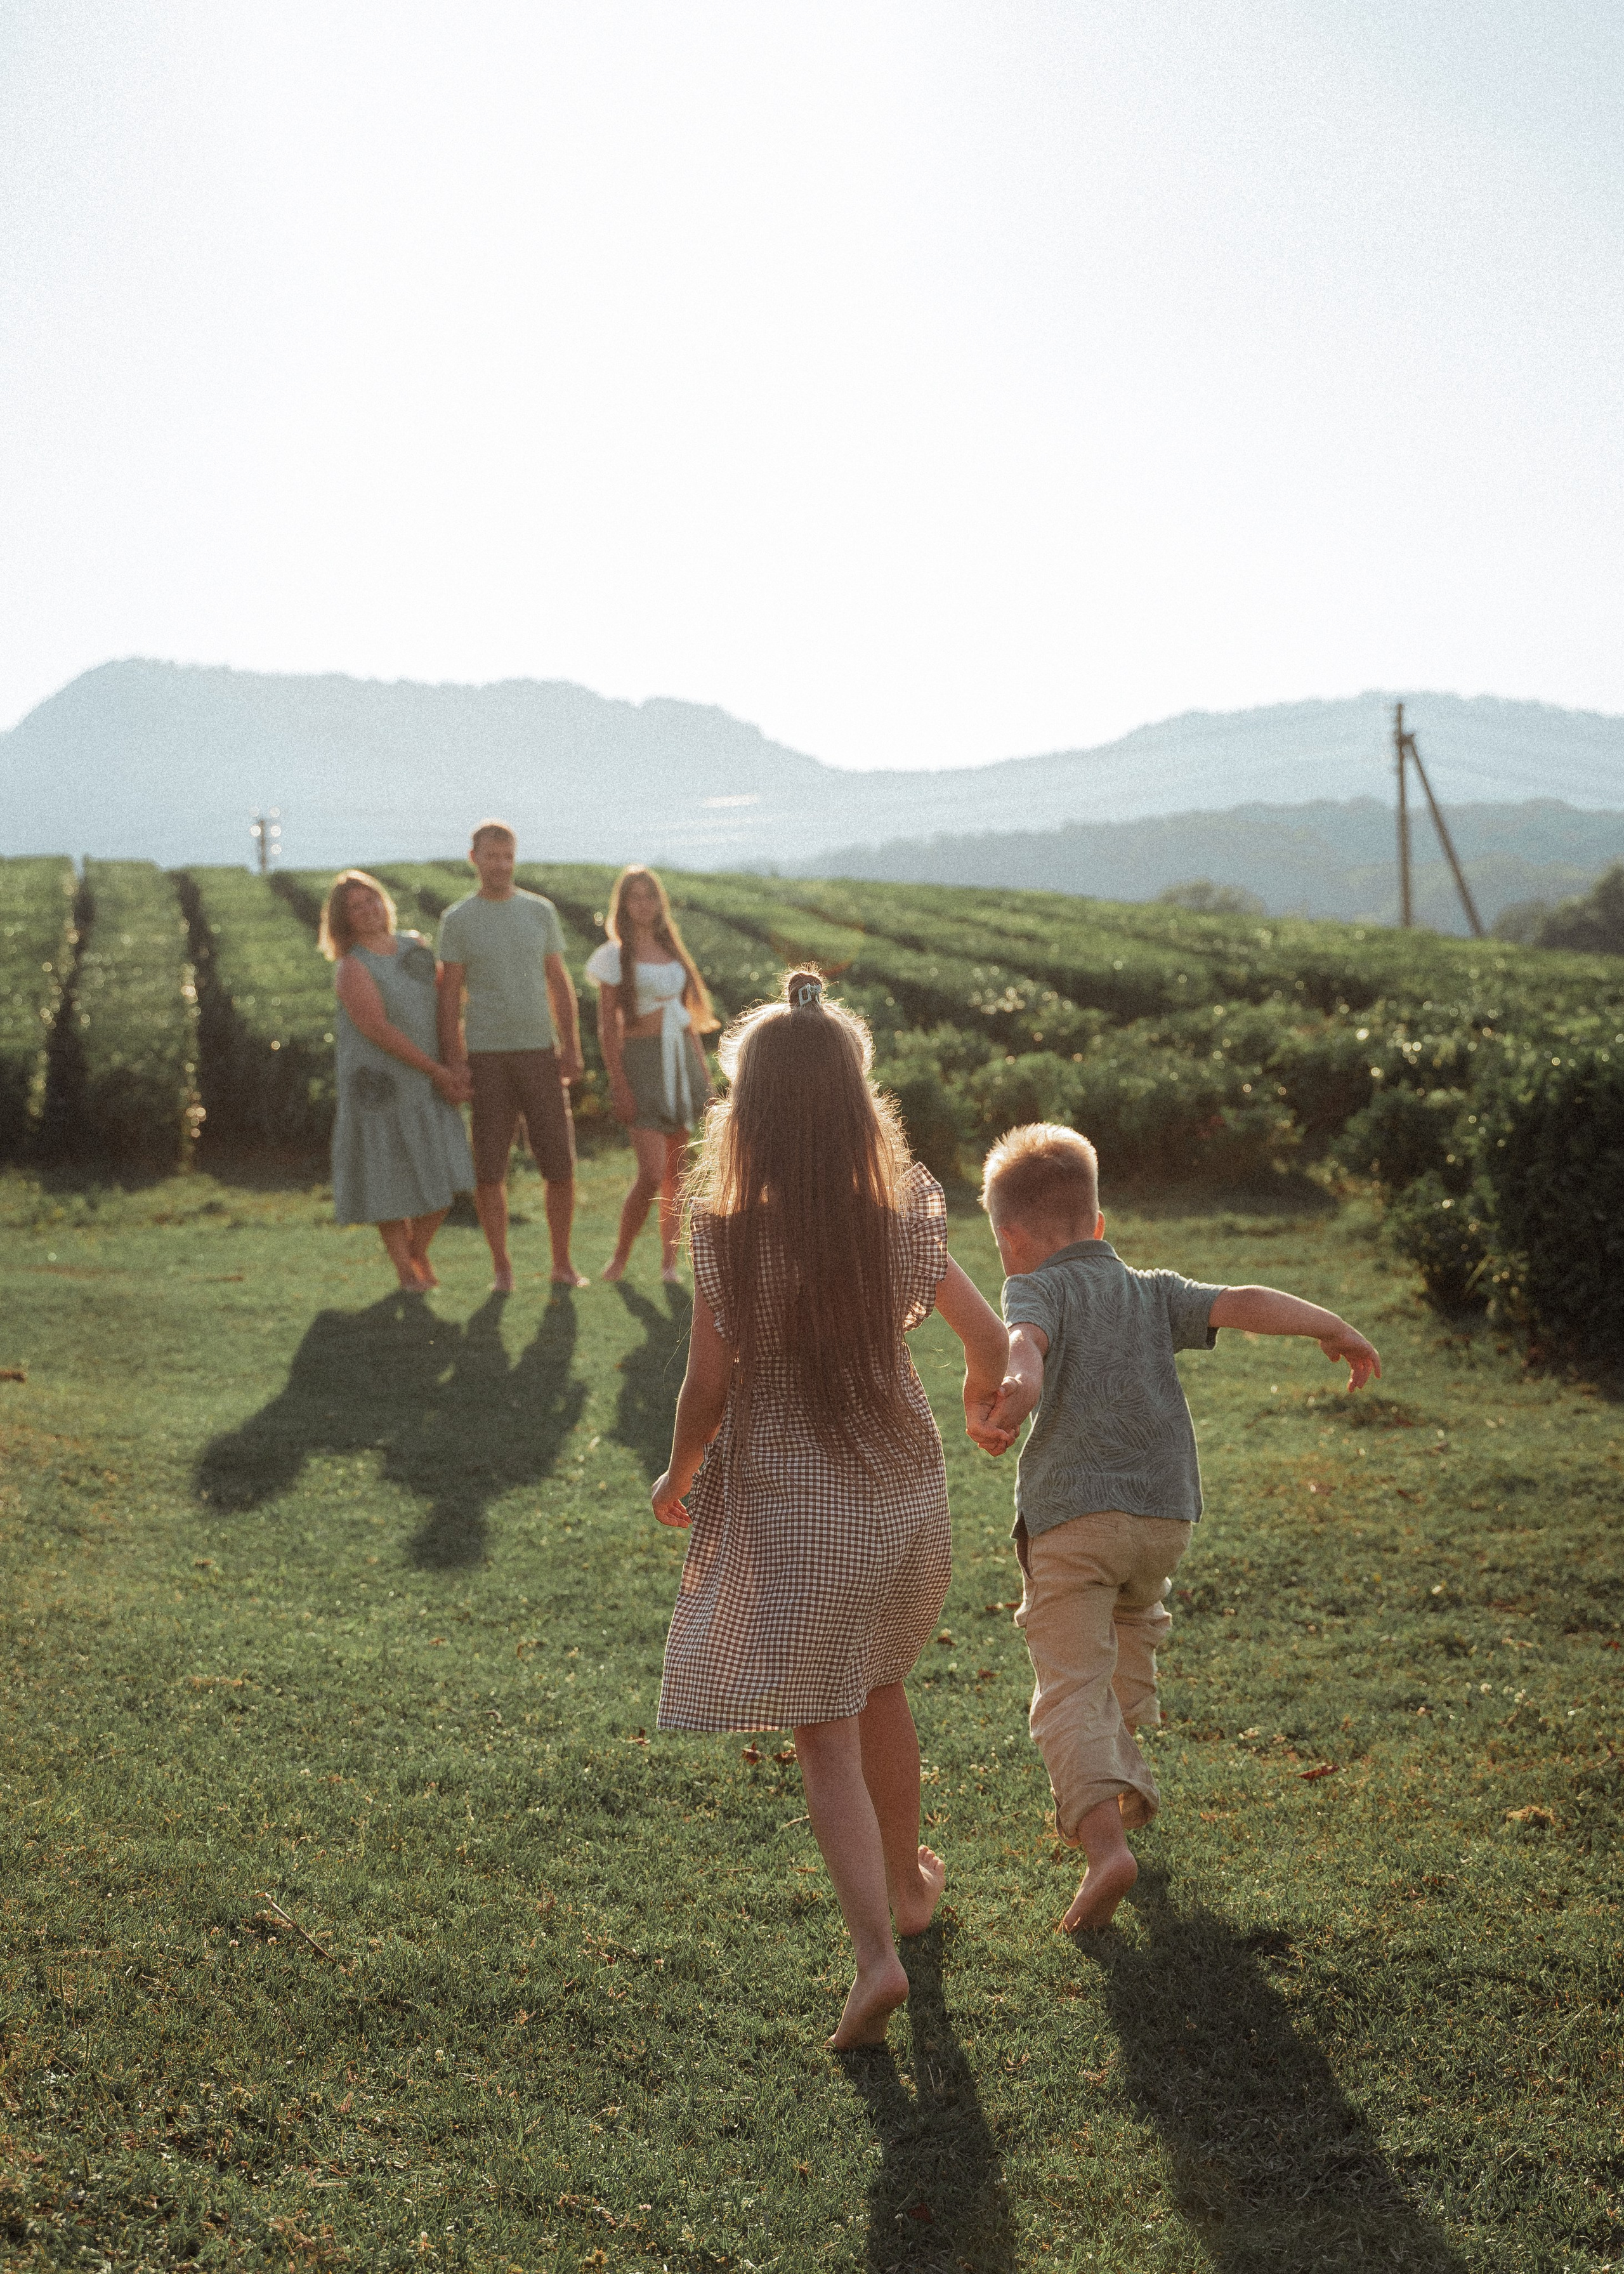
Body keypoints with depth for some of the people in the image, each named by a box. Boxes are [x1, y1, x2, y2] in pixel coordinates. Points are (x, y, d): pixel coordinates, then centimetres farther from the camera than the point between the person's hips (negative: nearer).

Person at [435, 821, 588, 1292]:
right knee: (488, 1167, 1)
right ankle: (502, 1266, 14)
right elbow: (450, 993, 2)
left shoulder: (540, 911, 8)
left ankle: (563, 1264, 14)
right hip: (486, 1054, -2)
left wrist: (572, 1047, 3)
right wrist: (452, 1060, -4)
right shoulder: (457, 919, 2)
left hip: (540, 1050, 2)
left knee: (559, 1163, 1)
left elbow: (559, 983, 11)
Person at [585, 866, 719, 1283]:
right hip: (642, 1062, -5)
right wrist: (619, 1085, -13)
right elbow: (607, 1026, -6)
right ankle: (621, 1255, 5)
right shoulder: (615, 956, -3)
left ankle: (669, 1259, 12)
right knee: (652, 1172, -13)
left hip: (682, 1059, 6)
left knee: (675, 1169, 5)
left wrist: (703, 1073, 14)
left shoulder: (671, 951, 14)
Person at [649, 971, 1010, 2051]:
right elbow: (989, 1339, 1)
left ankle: (876, 1953, -7)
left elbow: (710, 1388, -12)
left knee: (828, 1741, 4)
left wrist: (678, 1479, 6)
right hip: (900, 1492, 4)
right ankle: (909, 1882, 42)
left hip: (786, 1514, -4)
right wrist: (984, 1404, 23)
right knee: (880, 1689, 25)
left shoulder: (729, 1236, -17)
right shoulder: (904, 1219, -7)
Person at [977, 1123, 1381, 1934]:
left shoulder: (1038, 1290, 1)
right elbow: (1244, 1304, 6)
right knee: (1130, 1633, 32)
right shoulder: (1152, 1292, 15)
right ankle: (1119, 1780, 43)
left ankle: (1105, 1841, -24)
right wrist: (1333, 1327, 12)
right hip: (1166, 1514, 6)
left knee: (1070, 1688, -8)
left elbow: (1027, 1336, -22)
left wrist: (1020, 1381, -43)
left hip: (1072, 1517, -6)